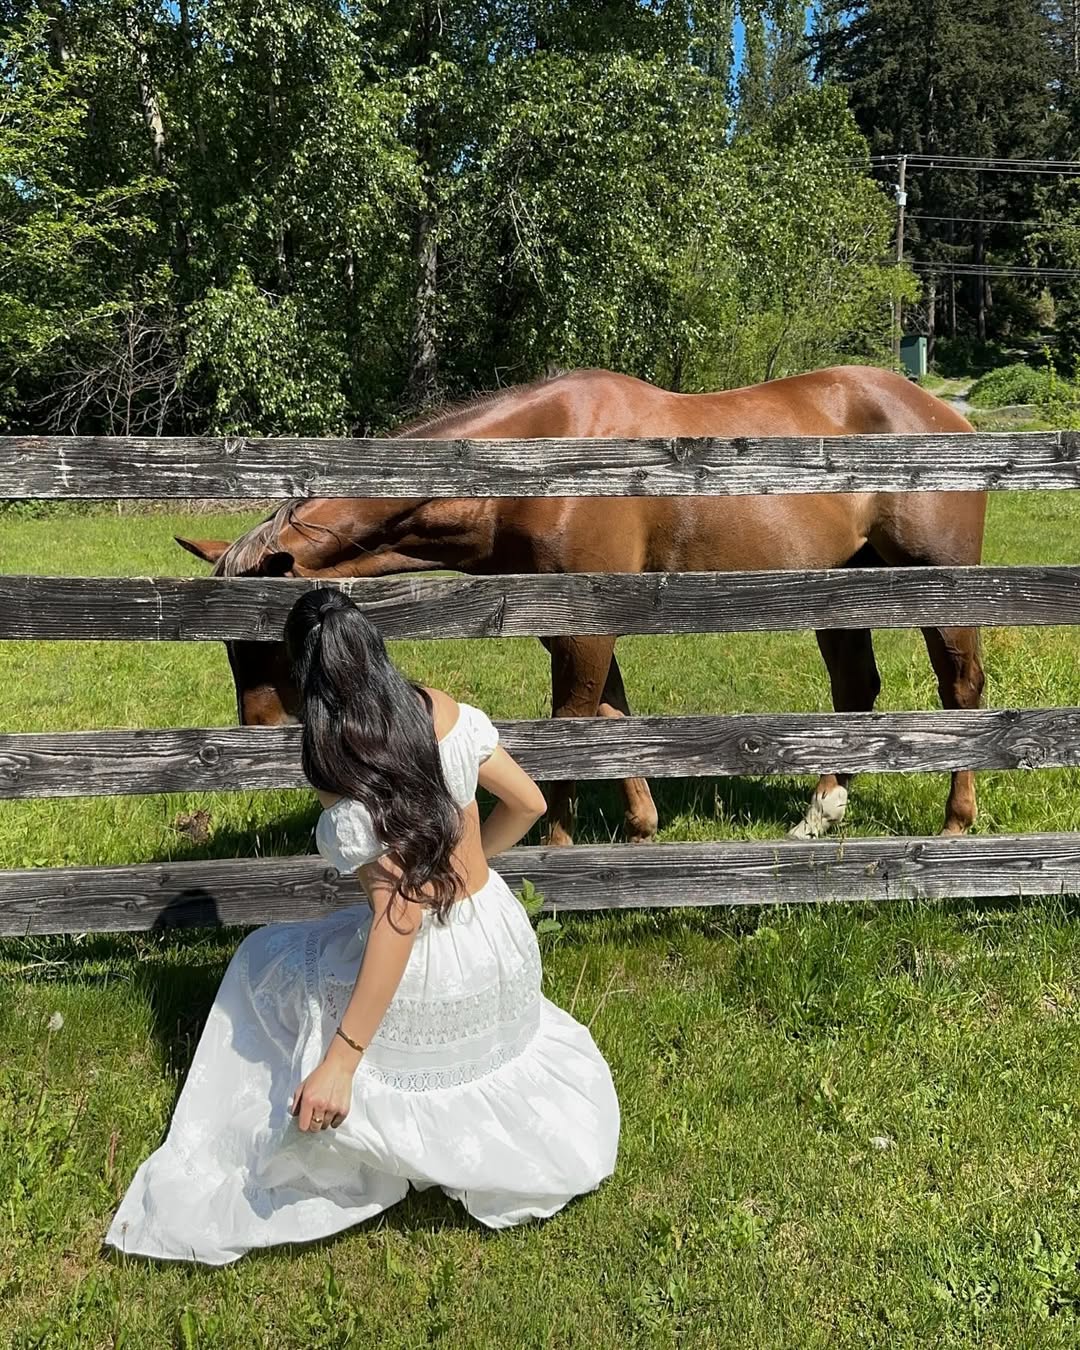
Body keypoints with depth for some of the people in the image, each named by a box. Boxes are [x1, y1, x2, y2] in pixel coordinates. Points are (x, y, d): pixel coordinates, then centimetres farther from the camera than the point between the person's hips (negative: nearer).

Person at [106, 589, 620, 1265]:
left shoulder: (351, 786, -25)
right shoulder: (445, 711, -9)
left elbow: (400, 917, -28)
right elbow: (528, 802, 1)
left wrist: (340, 1063, -24)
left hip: (427, 987, -6)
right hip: (506, 941, 6)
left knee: (263, 961, 21)